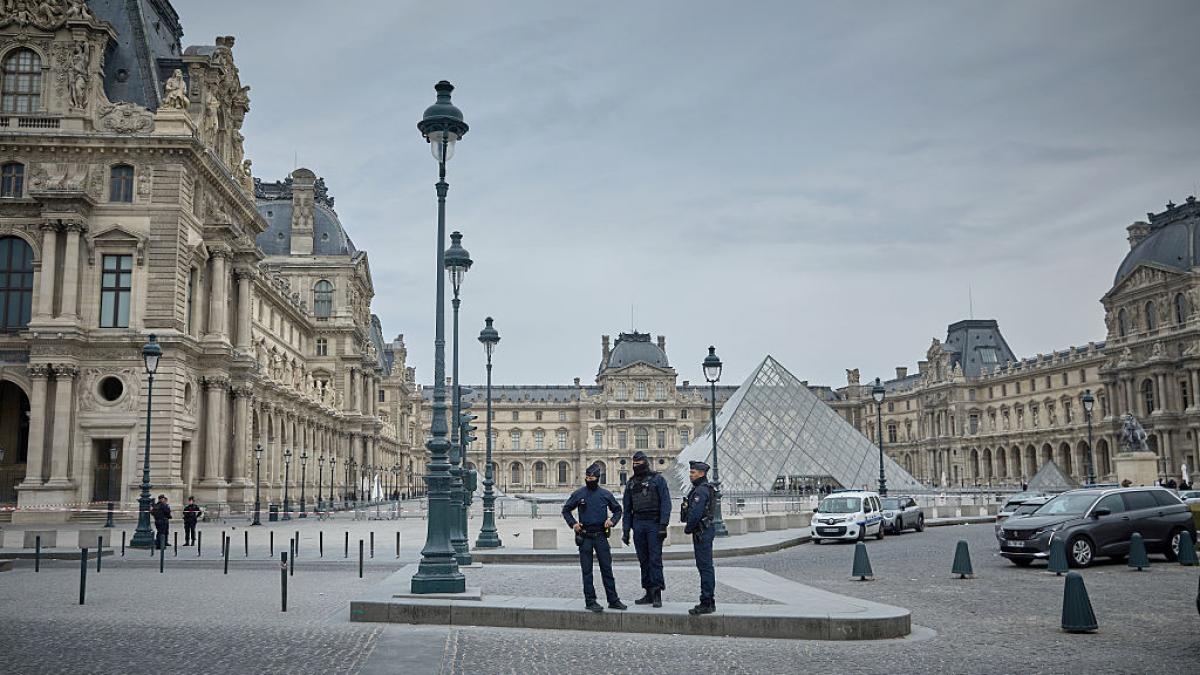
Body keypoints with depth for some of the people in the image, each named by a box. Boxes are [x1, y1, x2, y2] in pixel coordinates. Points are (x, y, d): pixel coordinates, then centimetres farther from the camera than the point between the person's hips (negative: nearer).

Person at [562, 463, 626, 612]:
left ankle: (613, 600, 7)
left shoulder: (605, 494, 4)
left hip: (601, 536, 1)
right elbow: (565, 510, 11)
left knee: (607, 569, 2)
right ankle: (590, 601, 7)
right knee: (587, 571, 2)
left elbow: (617, 509, 15)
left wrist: (612, 520, -3)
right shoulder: (578, 494, 1)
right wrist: (573, 523, -3)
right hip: (585, 537, -1)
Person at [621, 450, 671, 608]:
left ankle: (657, 594, -7)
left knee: (655, 558, -8)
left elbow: (665, 503, -6)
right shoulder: (631, 483, 15)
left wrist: (663, 525, -14)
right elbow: (627, 508, 16)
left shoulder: (657, 479, 0)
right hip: (638, 523, 5)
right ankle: (649, 593, 12)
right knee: (643, 560, 6)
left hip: (654, 524, -5)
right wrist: (625, 530, 10)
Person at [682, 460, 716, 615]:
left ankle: (706, 603, -7)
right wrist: (690, 528, 11)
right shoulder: (701, 488, 17)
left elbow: (695, 513, -23)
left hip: (702, 532, -11)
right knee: (705, 567, 13)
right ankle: (709, 602, 18)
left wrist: (688, 528, -9)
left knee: (705, 567, -9)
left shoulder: (701, 490, -17)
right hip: (703, 531, 11)